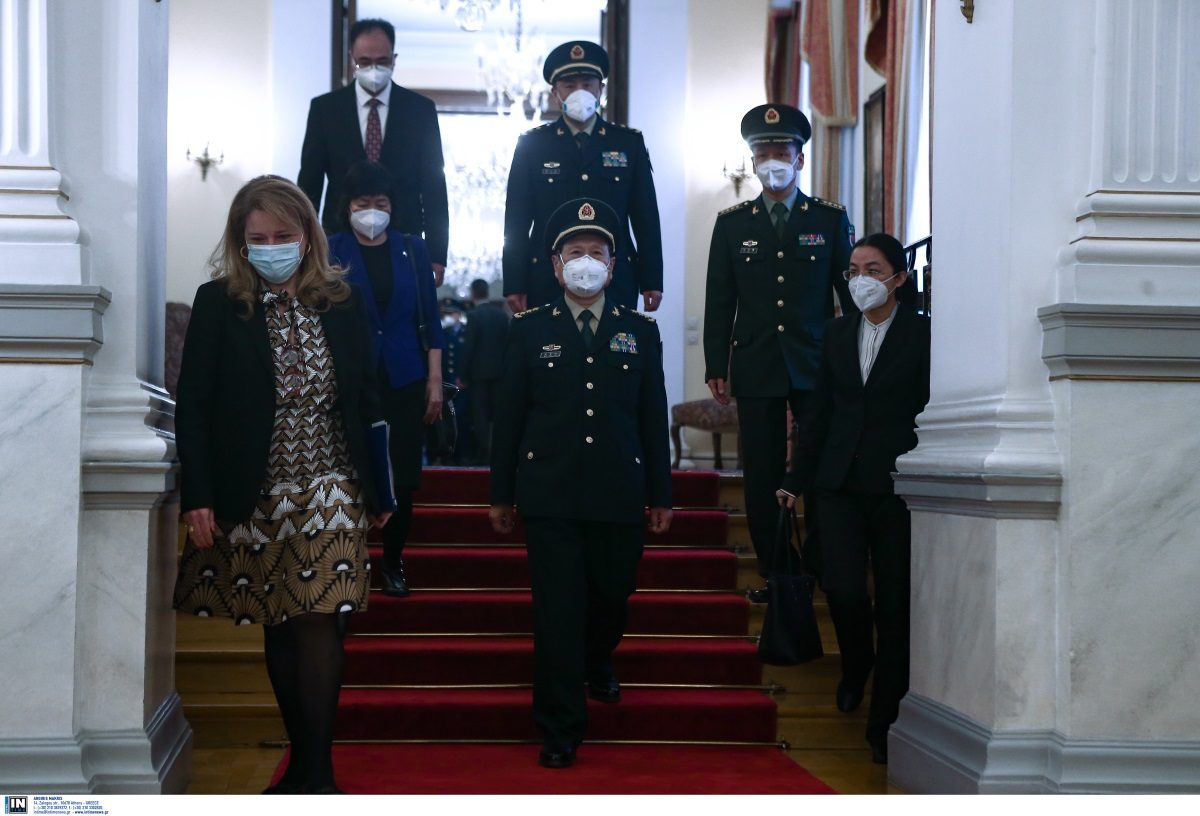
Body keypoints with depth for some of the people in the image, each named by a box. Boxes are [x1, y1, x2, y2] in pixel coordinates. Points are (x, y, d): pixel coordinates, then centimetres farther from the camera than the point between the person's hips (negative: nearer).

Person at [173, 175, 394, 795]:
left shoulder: (341, 303, 5)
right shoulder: (218, 304, -1)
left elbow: (363, 400, 10)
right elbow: (193, 405, -4)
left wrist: (379, 489, 9)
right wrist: (198, 497, -11)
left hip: (330, 494, 1)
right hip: (254, 497, -1)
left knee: (321, 621, -9)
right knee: (279, 628, 6)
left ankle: (316, 770, -2)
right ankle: (303, 765, 17)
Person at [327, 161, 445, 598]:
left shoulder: (412, 249, 7)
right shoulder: (331, 251, 1)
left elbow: (430, 318, 7)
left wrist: (435, 380, 2)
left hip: (405, 381, 2)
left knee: (403, 477, 3)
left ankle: (393, 562, 18)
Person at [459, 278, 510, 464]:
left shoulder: (474, 316, -11)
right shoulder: (502, 314, 3)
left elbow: (468, 347, -12)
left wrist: (463, 376, -6)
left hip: (478, 372, -5)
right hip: (499, 371, 5)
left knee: (480, 415, 0)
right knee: (496, 413, 10)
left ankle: (482, 454, -2)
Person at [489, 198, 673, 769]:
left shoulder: (640, 331, 8)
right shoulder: (529, 330, 5)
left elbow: (653, 418, 9)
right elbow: (509, 416, 6)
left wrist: (661, 495, 8)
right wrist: (501, 494, 5)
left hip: (620, 498, 2)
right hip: (550, 498, -2)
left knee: (612, 598, 13)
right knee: (557, 613, -2)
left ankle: (597, 664, 47)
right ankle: (560, 731, 8)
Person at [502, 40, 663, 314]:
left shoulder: (629, 143, 10)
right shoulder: (532, 144, 7)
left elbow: (646, 217, 8)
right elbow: (516, 221, 5)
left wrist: (651, 281, 2)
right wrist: (515, 286, -2)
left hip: (616, 283, 1)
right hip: (548, 281, -1)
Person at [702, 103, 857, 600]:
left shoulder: (830, 219, 6)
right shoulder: (732, 224, 9)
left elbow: (851, 292, 8)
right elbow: (719, 302, 8)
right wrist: (715, 368, 3)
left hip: (817, 367, -1)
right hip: (756, 368, 1)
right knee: (762, 476, 2)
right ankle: (772, 573, 10)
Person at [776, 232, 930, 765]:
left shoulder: (923, 335, -1)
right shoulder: (837, 333, 13)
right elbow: (819, 411, 16)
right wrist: (797, 479, 14)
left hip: (897, 488, -3)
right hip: (840, 485, 3)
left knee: (894, 604, 1)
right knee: (842, 588, -10)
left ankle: (883, 722, 12)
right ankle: (855, 666, 24)